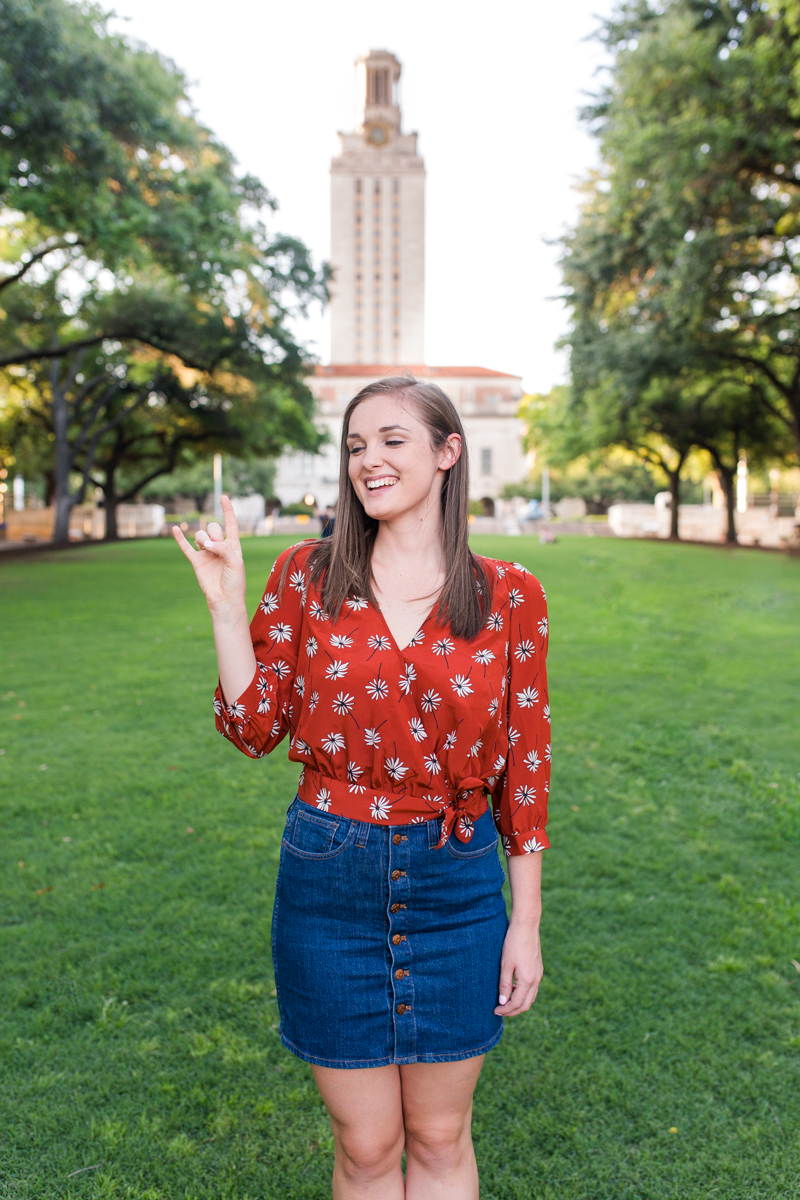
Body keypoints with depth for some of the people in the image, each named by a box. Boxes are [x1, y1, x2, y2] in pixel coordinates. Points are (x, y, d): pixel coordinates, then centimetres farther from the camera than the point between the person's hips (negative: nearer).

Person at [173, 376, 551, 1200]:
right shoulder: (306, 576, -2)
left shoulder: (509, 596, -4)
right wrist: (226, 606, -11)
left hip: (456, 885, 0)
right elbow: (253, 729, -2)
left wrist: (526, 923, 1)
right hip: (329, 880, 0)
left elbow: (524, 763, -1)